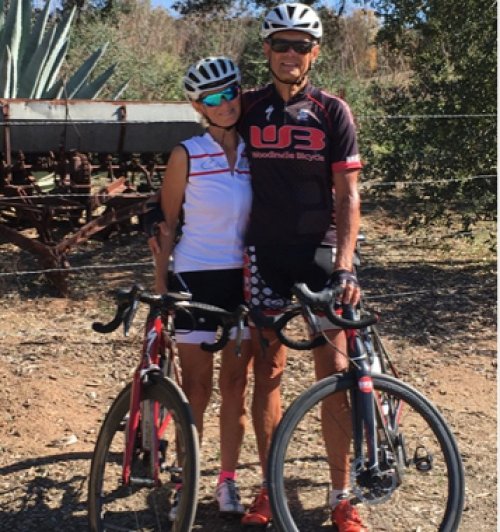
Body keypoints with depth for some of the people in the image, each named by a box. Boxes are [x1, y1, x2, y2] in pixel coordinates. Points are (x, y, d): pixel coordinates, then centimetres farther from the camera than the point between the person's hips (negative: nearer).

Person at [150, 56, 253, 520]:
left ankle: (227, 480, 22)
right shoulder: (187, 155, -7)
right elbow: (167, 225, -2)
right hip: (195, 278, -3)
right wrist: (160, 286, -3)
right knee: (197, 388, 4)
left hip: (243, 278, 3)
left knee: (235, 385, 9)